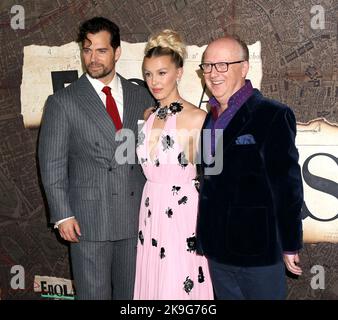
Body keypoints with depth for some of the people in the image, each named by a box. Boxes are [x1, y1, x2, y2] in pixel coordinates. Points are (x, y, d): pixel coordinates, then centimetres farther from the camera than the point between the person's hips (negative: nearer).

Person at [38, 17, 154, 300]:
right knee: (93, 294, 8)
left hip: (137, 216, 3)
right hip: (89, 220, -3)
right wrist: (63, 215, -8)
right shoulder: (63, 102, -2)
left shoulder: (142, 97, 7)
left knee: (133, 292, 13)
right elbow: (52, 164, -3)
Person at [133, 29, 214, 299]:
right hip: (151, 213, 6)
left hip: (184, 214, -6)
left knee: (179, 287, 1)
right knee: (152, 284, 14)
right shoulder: (149, 116, 8)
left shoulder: (197, 118, -11)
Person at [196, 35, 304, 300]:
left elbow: (288, 185, -9)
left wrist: (290, 246, -7)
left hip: (257, 250, -6)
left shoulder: (274, 116, -10)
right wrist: (205, 240, 12)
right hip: (217, 251, 6)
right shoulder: (209, 119, 10)